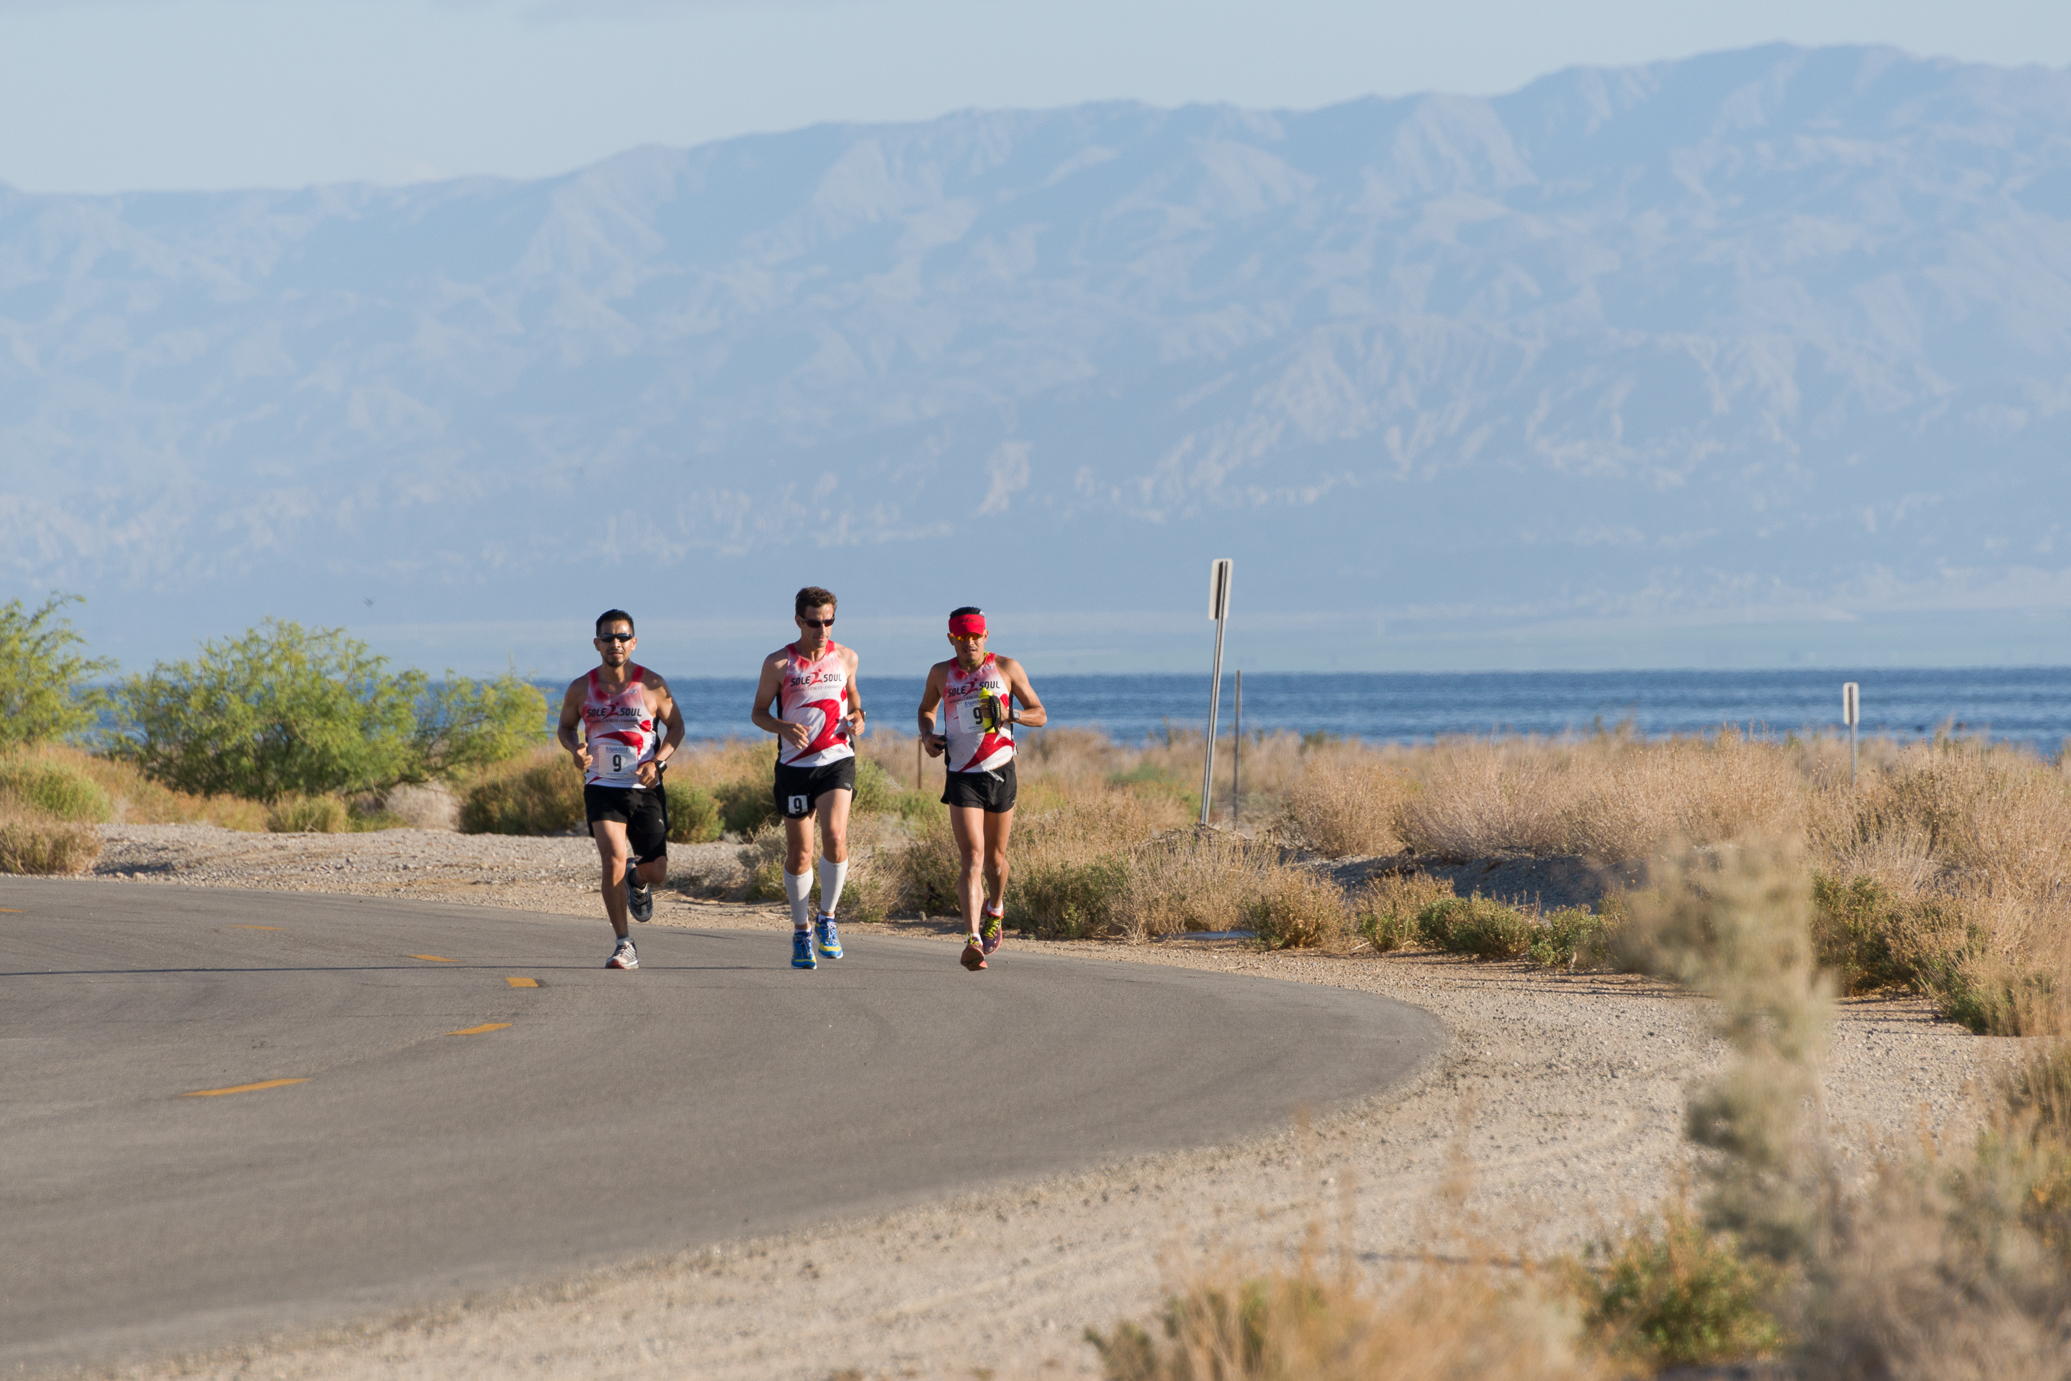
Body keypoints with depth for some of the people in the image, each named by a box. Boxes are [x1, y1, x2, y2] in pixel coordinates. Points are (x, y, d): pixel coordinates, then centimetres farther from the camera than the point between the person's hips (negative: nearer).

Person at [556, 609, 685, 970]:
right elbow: (565, 727, 15)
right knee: (613, 860, -19)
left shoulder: (652, 684, -3)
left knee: (656, 871, 1)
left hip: (646, 790, 0)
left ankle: (637, 880, 41)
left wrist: (657, 761, -11)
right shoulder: (581, 689, 1)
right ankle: (625, 946, -12)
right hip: (602, 788, 0)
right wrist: (575, 750, -8)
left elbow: (675, 726, 6)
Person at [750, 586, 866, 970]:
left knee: (835, 835, -21)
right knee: (799, 852, 4)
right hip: (795, 764, 0)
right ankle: (801, 932, 19)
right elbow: (759, 712, 4)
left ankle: (826, 919, -3)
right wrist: (784, 728, -16)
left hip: (837, 759, 0)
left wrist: (857, 719, 0)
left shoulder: (846, 657, 5)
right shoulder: (778, 663, -2)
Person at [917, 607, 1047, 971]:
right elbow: (926, 708, 25)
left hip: (1000, 774, 1)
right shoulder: (941, 674, 5)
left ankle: (995, 911, 47)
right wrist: (927, 735, 3)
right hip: (961, 777, -1)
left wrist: (1010, 715, -17)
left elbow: (1040, 715, 3)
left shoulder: (1006, 668, 1)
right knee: (972, 858, -16)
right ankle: (974, 941, -26)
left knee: (995, 858, 16)